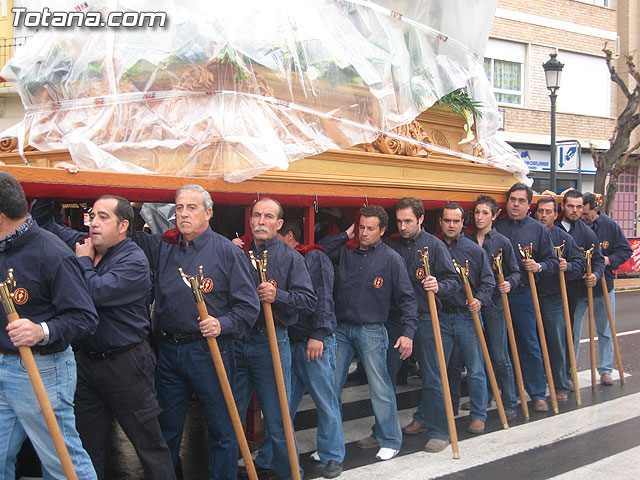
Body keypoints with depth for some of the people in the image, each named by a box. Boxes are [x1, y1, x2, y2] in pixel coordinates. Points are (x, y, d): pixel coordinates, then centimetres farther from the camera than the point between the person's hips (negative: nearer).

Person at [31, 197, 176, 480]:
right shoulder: (83, 244, 8)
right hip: (85, 359, 7)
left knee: (148, 443, 2)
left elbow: (96, 292, -27)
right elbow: (45, 223, 20)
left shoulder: (133, 261, -14)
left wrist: (84, 260, -12)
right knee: (88, 445, 17)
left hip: (125, 364, -7)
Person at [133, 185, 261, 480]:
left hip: (210, 350, -4)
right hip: (169, 352, 5)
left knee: (221, 430, 5)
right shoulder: (162, 248, 10)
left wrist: (223, 325, -20)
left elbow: (248, 305, -6)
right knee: (166, 428, 16)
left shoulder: (226, 251, -5)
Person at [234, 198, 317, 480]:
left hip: (272, 343, -3)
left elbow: (309, 301, -6)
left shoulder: (291, 258, 1)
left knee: (277, 418, 3)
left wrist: (278, 295, -22)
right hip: (236, 342, 4)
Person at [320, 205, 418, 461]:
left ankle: (389, 440, 18)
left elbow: (407, 298, -3)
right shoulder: (346, 252, 7)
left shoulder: (391, 258, -4)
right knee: (330, 386, 7)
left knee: (380, 388, 0)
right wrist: (347, 234, 0)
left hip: (371, 332, -4)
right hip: (341, 329, 4)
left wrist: (408, 332, -12)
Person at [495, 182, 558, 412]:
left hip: (523, 293, -2)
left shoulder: (539, 229, 5)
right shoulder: (496, 228, 9)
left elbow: (552, 261, 4)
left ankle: (538, 395, 13)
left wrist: (539, 266, -14)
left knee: (529, 345, 2)